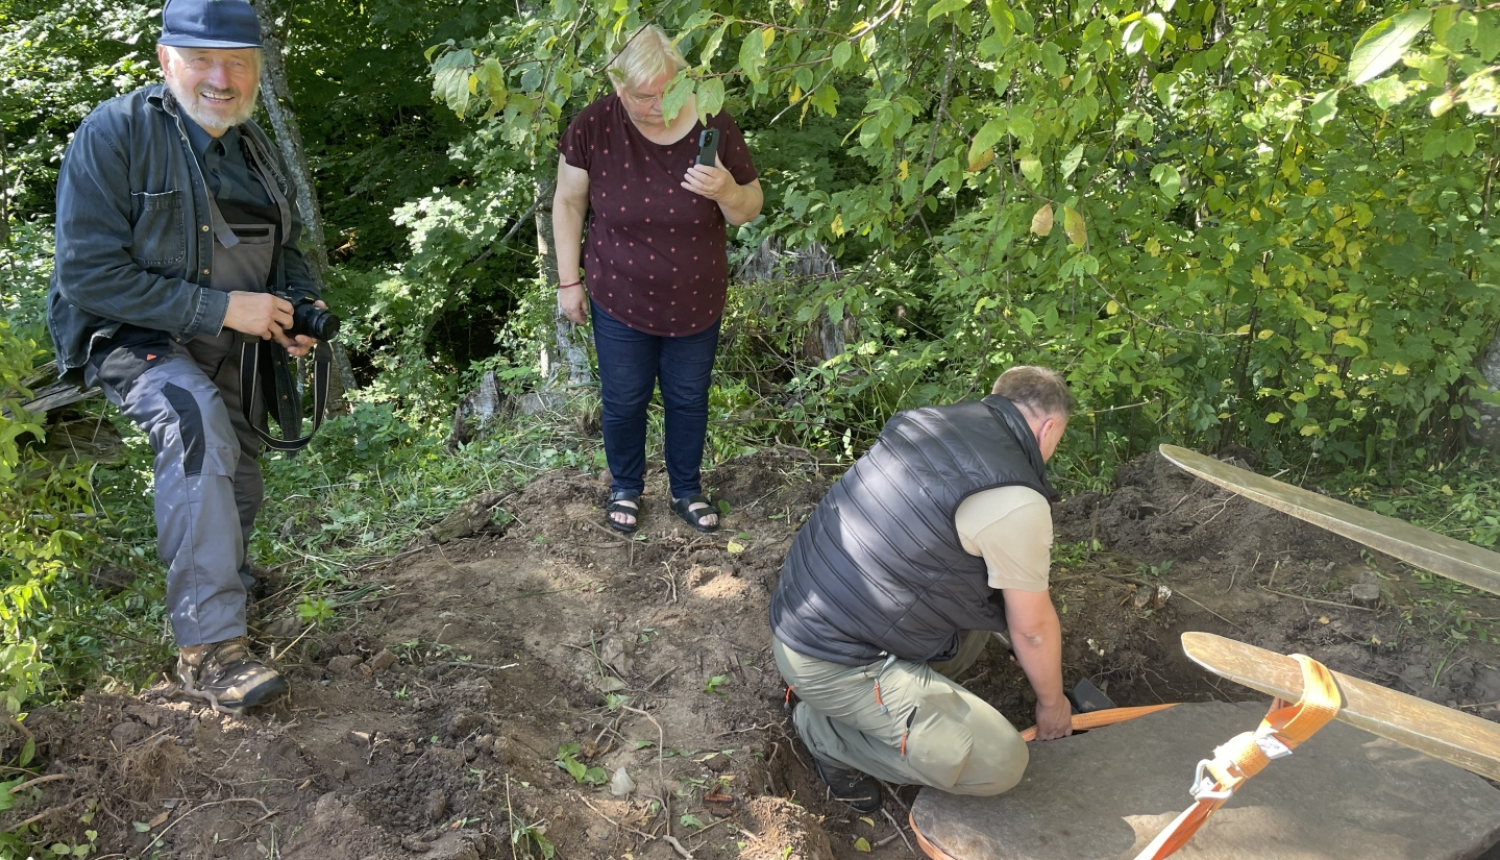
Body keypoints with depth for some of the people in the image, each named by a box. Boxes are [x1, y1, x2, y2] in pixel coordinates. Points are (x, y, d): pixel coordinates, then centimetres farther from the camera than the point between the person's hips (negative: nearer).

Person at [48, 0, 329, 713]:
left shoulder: (257, 149, 5)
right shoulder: (115, 132, -17)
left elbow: (285, 250, 19)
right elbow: (87, 273, -23)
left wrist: (301, 307, -3)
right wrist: (222, 306, -27)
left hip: (231, 352, 7)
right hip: (131, 336, -7)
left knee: (236, 488, 18)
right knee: (197, 424, -36)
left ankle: (224, 574, 51)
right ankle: (208, 646, -34)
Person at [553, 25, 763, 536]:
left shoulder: (714, 127, -17)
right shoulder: (593, 127, -18)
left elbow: (749, 211, -7)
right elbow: (569, 203, -5)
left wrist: (727, 191, -30)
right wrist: (569, 281, -3)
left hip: (696, 302, 1)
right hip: (620, 300, 0)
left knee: (688, 398, 18)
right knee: (624, 400, 15)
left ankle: (686, 491, 41)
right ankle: (625, 488, 41)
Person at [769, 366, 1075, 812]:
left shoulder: (924, 419, 5)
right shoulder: (1014, 502, -20)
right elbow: (1033, 628, -6)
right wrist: (1052, 703, 15)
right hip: (833, 664, -9)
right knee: (1000, 762, -7)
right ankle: (831, 730, 2)